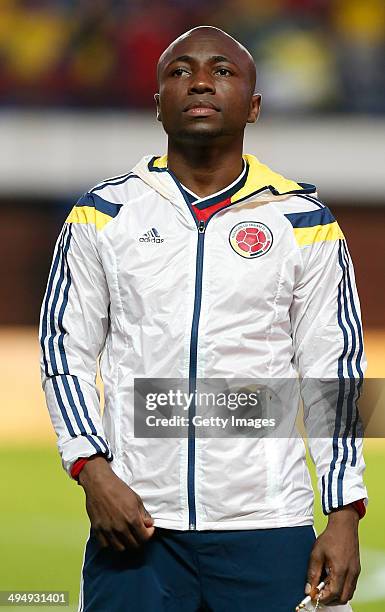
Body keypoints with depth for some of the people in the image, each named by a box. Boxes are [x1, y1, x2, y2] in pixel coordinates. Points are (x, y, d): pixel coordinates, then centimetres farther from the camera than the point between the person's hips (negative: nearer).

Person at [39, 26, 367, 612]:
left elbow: (334, 373, 5)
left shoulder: (304, 221, 5)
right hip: (134, 517, 0)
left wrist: (344, 514, -2)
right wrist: (93, 470, -5)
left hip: (267, 528, 0)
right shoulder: (104, 212, 7)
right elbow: (67, 351, 8)